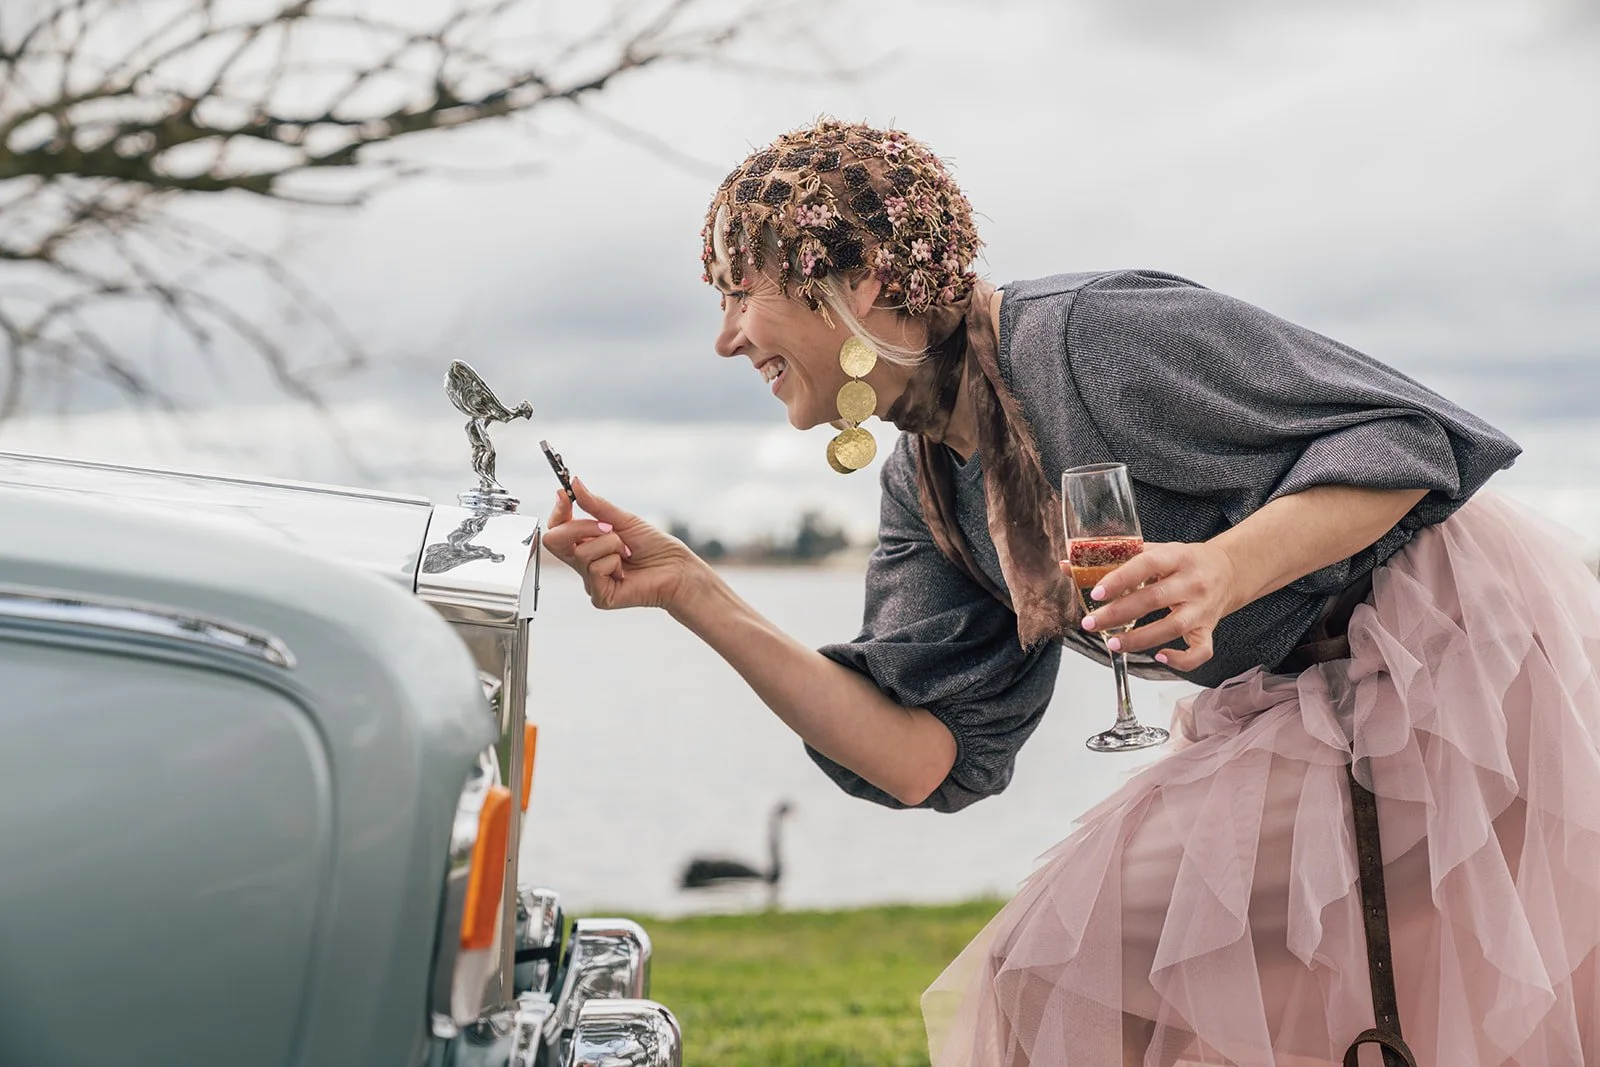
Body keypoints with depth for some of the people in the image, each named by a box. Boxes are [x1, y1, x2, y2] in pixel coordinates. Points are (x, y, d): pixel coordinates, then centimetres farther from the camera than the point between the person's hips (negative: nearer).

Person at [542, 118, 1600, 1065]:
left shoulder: (1095, 336, -22)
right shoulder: (928, 487, 4)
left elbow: (1411, 431, -19)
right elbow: (928, 756, -6)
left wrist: (1226, 572, -36)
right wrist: (692, 592, -9)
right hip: (1302, 716, 8)